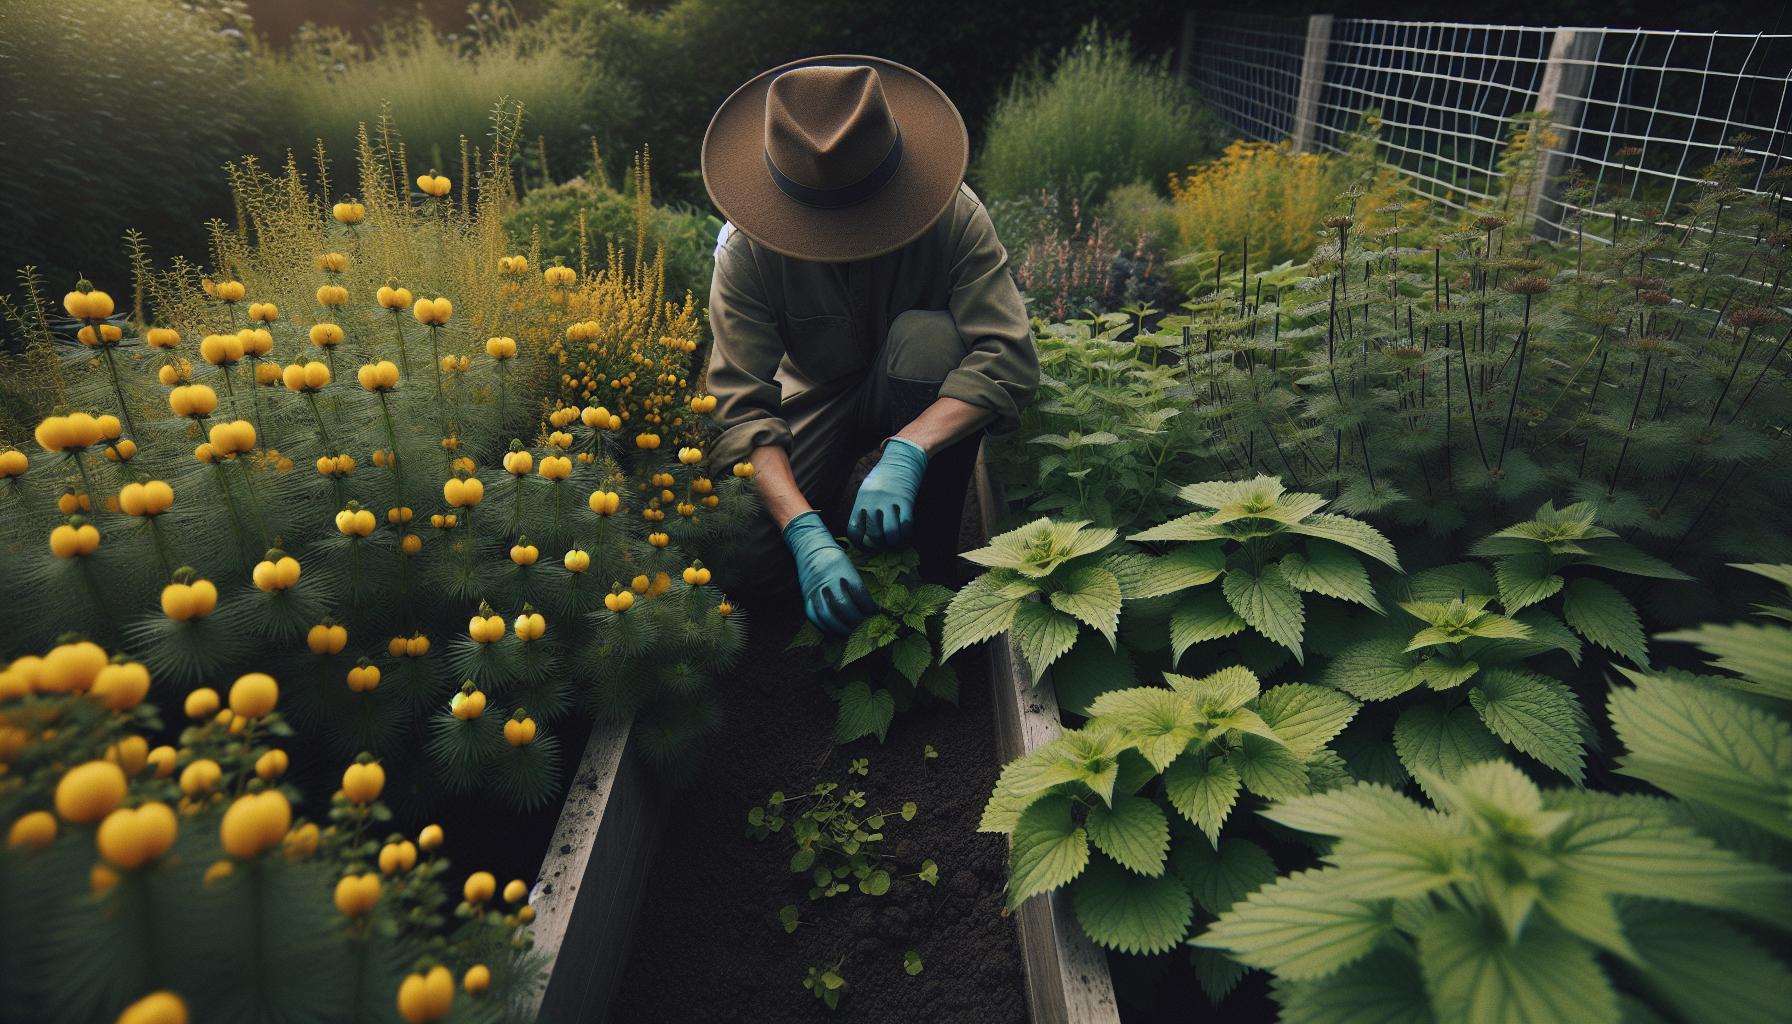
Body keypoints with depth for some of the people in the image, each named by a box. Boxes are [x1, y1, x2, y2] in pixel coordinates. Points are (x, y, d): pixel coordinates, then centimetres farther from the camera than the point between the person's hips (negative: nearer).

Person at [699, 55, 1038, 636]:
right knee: (758, 560, -22)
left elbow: (1009, 356, -33)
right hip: (818, 394, 0)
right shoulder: (746, 248, -23)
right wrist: (805, 532, -41)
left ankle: (930, 552, -18)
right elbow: (740, 405, -27)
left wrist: (905, 454, -48)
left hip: (922, 397, 0)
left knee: (926, 335, -36)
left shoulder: (954, 214, -25)